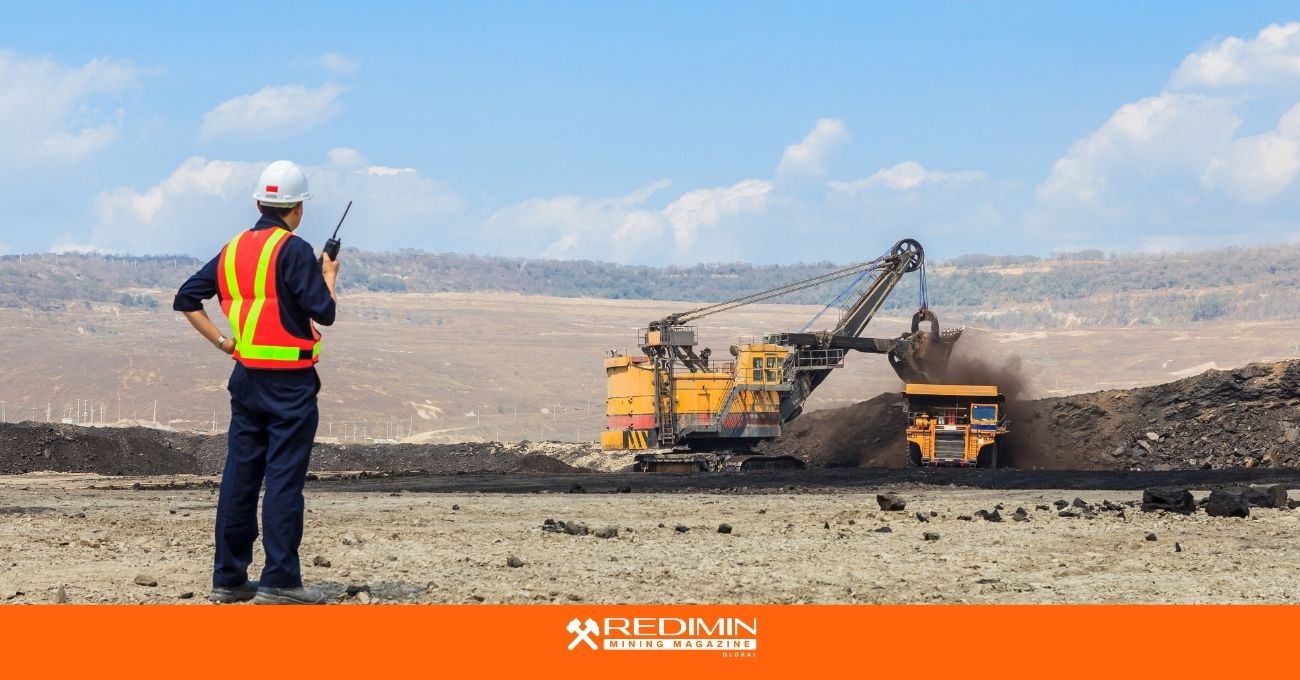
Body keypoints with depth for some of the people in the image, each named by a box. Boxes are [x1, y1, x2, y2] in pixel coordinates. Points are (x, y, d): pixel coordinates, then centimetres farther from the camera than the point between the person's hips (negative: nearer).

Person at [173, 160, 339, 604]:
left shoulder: (233, 250, 10)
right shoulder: (294, 251, -11)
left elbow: (186, 300, 11)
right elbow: (324, 313, -13)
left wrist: (222, 342, 9)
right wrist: (329, 275, 5)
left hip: (246, 378, 7)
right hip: (290, 382, -7)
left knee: (239, 476, 9)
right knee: (284, 479, -4)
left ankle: (228, 579, 13)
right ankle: (279, 581, -4)